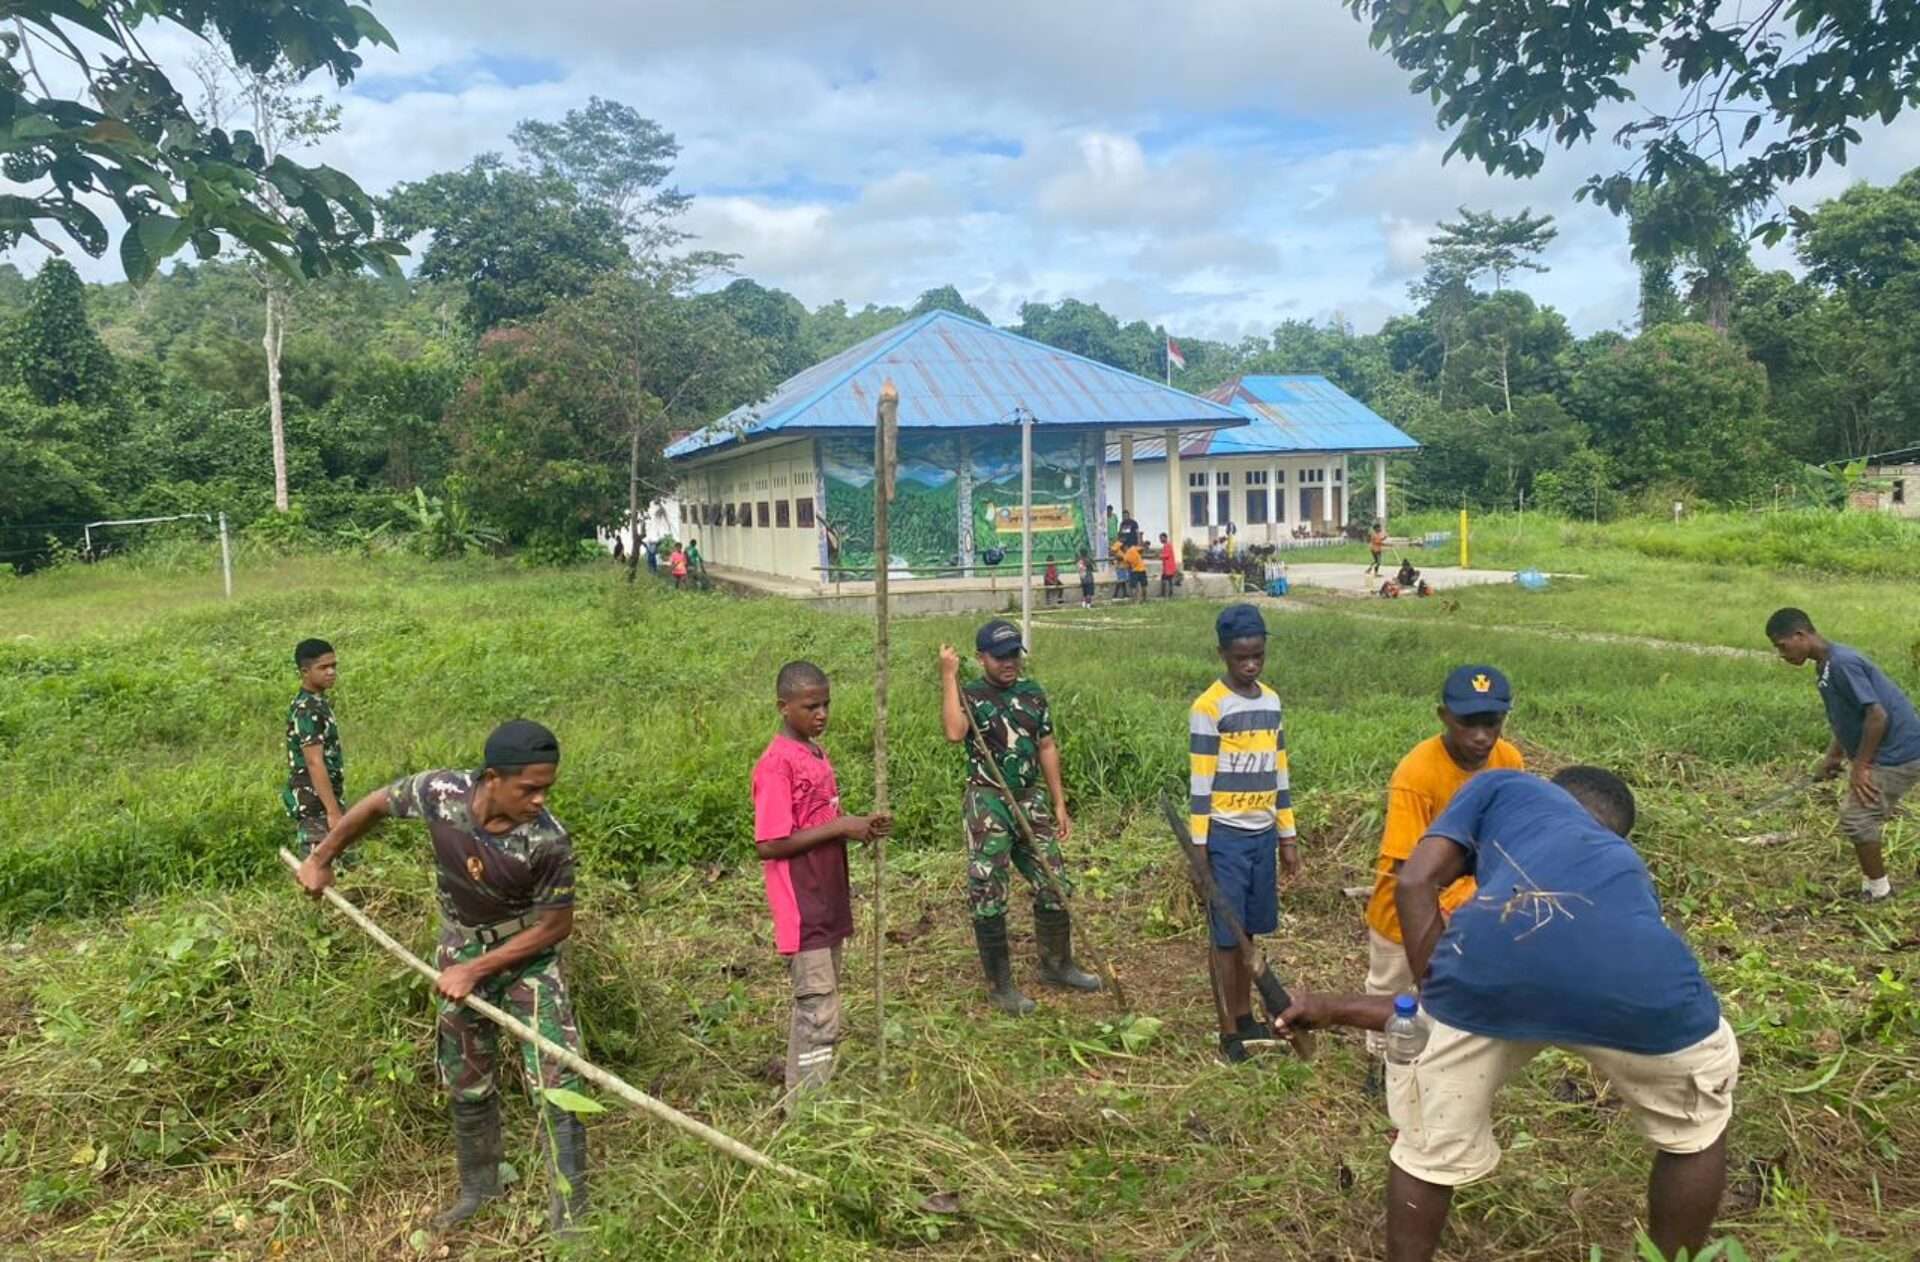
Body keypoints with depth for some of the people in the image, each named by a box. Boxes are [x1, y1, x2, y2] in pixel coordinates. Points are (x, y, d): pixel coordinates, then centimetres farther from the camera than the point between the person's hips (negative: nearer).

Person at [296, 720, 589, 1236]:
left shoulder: (548, 840, -33)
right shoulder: (440, 791, -25)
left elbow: (555, 925, -20)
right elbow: (376, 805, -3)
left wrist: (477, 971, -19)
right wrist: (322, 857, 10)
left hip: (529, 957, -3)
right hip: (461, 953, 4)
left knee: (557, 1082, -8)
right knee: (467, 1083, 19)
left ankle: (571, 1219, 6)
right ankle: (479, 1186, 43)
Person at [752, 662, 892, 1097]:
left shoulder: (816, 752, 11)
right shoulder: (776, 764, -17)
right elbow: (769, 845, -21)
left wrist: (860, 826, 0)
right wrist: (839, 827, -20)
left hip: (828, 902, 9)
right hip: (802, 910, -9)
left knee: (815, 1006, 17)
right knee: (819, 1012, -4)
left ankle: (802, 1095, 28)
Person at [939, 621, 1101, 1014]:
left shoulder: (1033, 693, 7)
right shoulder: (969, 696, -7)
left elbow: (1047, 749, 12)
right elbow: (954, 732, -29)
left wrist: (1059, 805, 10)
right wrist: (948, 676, -27)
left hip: (1031, 800, 5)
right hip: (987, 804, -5)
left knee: (1053, 887, 12)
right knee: (989, 898, 1)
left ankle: (1057, 965, 33)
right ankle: (1000, 986, 14)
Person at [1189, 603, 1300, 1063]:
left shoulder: (1271, 701, 8)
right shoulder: (1208, 707, -11)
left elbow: (1279, 773, 13)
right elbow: (1201, 783, -11)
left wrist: (1288, 836, 14)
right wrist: (1198, 849, -12)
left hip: (1263, 834, 6)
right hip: (1226, 837, -6)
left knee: (1248, 931, 15)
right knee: (1226, 936, 1)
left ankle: (1245, 1015, 27)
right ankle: (1228, 1032, 9)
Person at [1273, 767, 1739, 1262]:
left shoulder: (1506, 786, 34)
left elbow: (1416, 882, 16)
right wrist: (1339, 1008, 43)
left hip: (1490, 965, -2)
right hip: (1635, 982, 3)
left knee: (1431, 1143, 27)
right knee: (1695, 1128, 38)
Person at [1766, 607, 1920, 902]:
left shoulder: (1841, 663, -23)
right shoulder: (1825, 666, 7)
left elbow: (1877, 715, -25)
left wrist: (1860, 766, -19)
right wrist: (1833, 757, 11)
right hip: (1889, 753, 10)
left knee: (1856, 817, -6)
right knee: (1862, 816, 16)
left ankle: (1878, 889, 8)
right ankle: (1873, 884, 26)